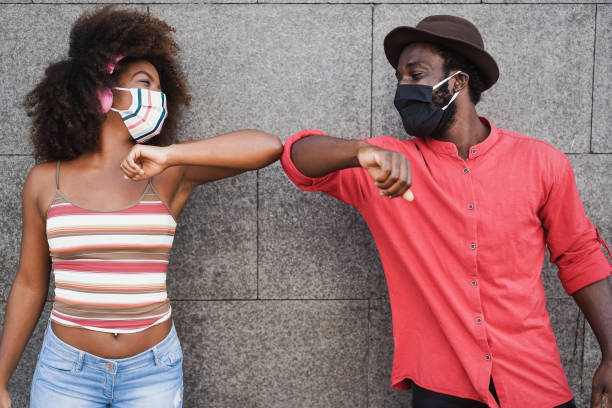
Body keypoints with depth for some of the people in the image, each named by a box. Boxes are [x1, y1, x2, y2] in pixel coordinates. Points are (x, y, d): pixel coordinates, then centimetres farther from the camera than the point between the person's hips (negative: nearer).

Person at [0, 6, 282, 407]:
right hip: (66, 369, 1)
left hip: (154, 372, 0)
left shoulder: (170, 174, -5)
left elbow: (268, 146, -17)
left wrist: (169, 155, -26)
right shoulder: (45, 181, -2)